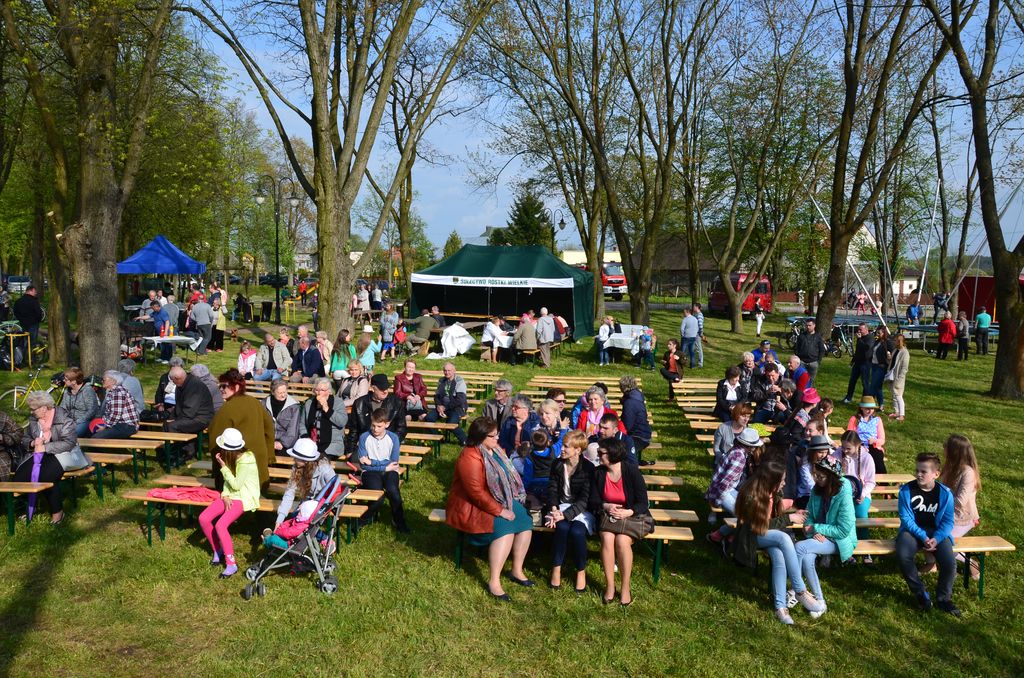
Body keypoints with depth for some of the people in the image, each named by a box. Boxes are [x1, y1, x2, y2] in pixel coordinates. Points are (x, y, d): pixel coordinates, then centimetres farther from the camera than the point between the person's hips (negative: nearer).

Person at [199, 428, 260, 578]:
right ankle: (217, 550, 13)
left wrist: (223, 466, -19)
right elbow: (227, 481, 9)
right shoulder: (231, 458, 4)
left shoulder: (246, 461, -21)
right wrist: (225, 496, -10)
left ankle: (231, 564, -14)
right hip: (231, 495, 8)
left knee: (220, 525, -25)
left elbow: (236, 485, -19)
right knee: (203, 518, -9)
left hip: (244, 498, -8)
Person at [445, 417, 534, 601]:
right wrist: (499, 511, -24)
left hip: (498, 501, 9)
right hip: (471, 506, -8)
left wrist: (510, 503, -1)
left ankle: (517, 570, 4)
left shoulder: (495, 449, 4)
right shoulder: (470, 458, -24)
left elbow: (508, 477, 13)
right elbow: (477, 493, -27)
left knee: (525, 519, -10)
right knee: (505, 527, -29)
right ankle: (494, 582, -25)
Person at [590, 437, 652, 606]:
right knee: (607, 539, -28)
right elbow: (593, 500, 3)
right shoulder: (598, 473, -2)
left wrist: (627, 512, -28)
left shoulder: (632, 472, -14)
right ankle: (609, 586, -16)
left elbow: (643, 503, -11)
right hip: (608, 515, 3)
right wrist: (606, 506, -18)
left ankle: (625, 588, -14)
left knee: (622, 541, -30)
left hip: (632, 515, -3)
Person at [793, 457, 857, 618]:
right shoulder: (817, 490, 1)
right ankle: (820, 601, -15)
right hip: (819, 537, 5)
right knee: (807, 559, -28)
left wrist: (817, 528, -16)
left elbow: (843, 530, -19)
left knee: (800, 547, -28)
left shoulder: (843, 495, -19)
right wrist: (814, 532, -12)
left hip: (839, 540, -5)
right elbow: (809, 515, 8)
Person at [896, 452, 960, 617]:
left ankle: (943, 597, 5)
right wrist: (922, 537, -20)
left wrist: (936, 538, -19)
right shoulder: (906, 491, -7)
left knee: (949, 562, -25)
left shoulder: (945, 493, -4)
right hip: (913, 530, -1)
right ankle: (920, 594, -8)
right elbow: (906, 518, -8)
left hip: (937, 532, 1)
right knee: (903, 556, -30)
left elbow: (948, 521, -2)